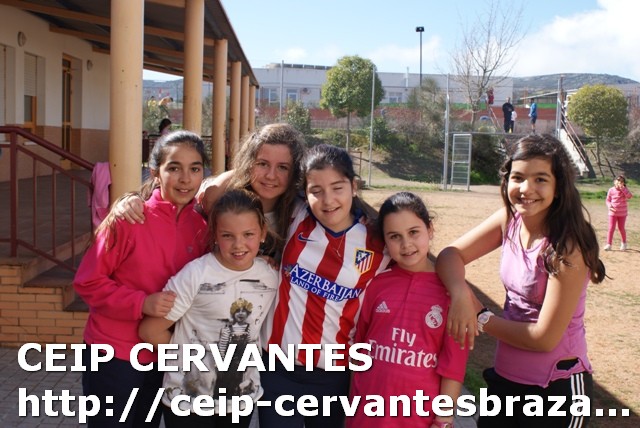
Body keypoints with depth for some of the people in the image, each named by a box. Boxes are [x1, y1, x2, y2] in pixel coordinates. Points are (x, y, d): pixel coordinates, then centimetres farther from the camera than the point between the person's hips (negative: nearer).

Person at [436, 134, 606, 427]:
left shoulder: (567, 246, -22)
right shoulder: (509, 220, -5)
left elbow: (545, 338, -21)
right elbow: (451, 254, -8)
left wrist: (480, 319, -11)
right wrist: (461, 294, -27)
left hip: (557, 388, -5)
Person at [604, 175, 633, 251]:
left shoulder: (624, 190, -6)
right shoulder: (611, 190, -5)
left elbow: (629, 196, -25)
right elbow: (608, 200, 3)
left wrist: (622, 188, -29)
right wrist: (610, 206, -16)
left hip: (622, 213, 0)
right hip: (613, 213, 0)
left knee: (621, 228, 8)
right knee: (611, 228, -4)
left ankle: (624, 243, 29)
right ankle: (608, 244, -1)